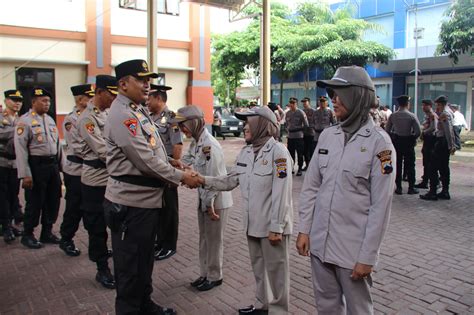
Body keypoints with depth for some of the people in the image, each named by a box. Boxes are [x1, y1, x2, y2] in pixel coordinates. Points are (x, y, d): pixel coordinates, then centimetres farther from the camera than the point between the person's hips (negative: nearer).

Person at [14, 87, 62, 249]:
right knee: (35, 202, 3)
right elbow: (20, 148, -14)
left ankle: (47, 232, 28)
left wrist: (60, 165, 12)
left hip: (53, 165, 7)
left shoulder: (50, 120, 13)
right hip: (37, 166, -7)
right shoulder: (25, 120, -9)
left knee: (53, 201, 13)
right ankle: (27, 235, 21)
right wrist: (25, 174, -18)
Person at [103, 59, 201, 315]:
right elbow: (145, 161, -23)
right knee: (130, 263, 7)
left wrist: (168, 161, 4)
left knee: (145, 257, 23)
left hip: (146, 198, 10)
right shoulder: (121, 115, -19)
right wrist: (181, 177, -14)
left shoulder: (138, 109, 12)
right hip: (131, 202, -10)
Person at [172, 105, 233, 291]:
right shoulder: (195, 142, 2)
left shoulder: (209, 145, -25)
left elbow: (212, 179, -24)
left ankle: (214, 277, 25)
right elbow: (187, 161, 17)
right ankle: (204, 274, 34)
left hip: (216, 201, -9)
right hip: (204, 199, 9)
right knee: (204, 239, 19)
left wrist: (210, 205, -19)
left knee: (214, 240, 7)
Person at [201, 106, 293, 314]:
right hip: (253, 223, 8)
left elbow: (281, 193, -20)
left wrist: (276, 227, -21)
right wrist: (204, 180, -3)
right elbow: (230, 181, 8)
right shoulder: (245, 152, 7)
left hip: (272, 225, -8)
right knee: (258, 266, 21)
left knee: (275, 269, 8)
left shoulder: (278, 151, -17)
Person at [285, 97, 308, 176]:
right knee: (291, 153, 10)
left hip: (299, 136, -5)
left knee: (300, 153, 0)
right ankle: (291, 168, 20)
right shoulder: (287, 113, 9)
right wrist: (288, 128, 7)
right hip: (290, 136, 5)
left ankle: (300, 169, 8)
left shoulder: (301, 113, -6)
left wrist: (298, 129, -3)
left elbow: (306, 125, -3)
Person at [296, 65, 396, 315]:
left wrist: (368, 256, -12)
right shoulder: (327, 135, 3)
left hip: (354, 249, -4)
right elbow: (310, 186, 8)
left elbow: (380, 205, -12)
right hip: (319, 242, 5)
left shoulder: (378, 141, -11)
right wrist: (304, 229, 5)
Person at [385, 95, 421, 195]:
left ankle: (398, 187, 11)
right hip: (408, 142, -2)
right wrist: (413, 138, 6)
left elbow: (387, 130, -1)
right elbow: (418, 132, -12)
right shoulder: (412, 116, -11)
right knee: (410, 165, 8)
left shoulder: (392, 116, -4)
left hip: (396, 142, 2)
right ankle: (411, 187, 12)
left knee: (398, 165, 9)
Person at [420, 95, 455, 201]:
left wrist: (451, 145, -22)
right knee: (444, 168, 13)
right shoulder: (448, 113, 16)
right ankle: (445, 192, 17)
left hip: (441, 142, -10)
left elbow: (448, 131, -21)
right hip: (446, 143, 10)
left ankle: (432, 193, -5)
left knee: (433, 168, -6)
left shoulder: (444, 114, -15)